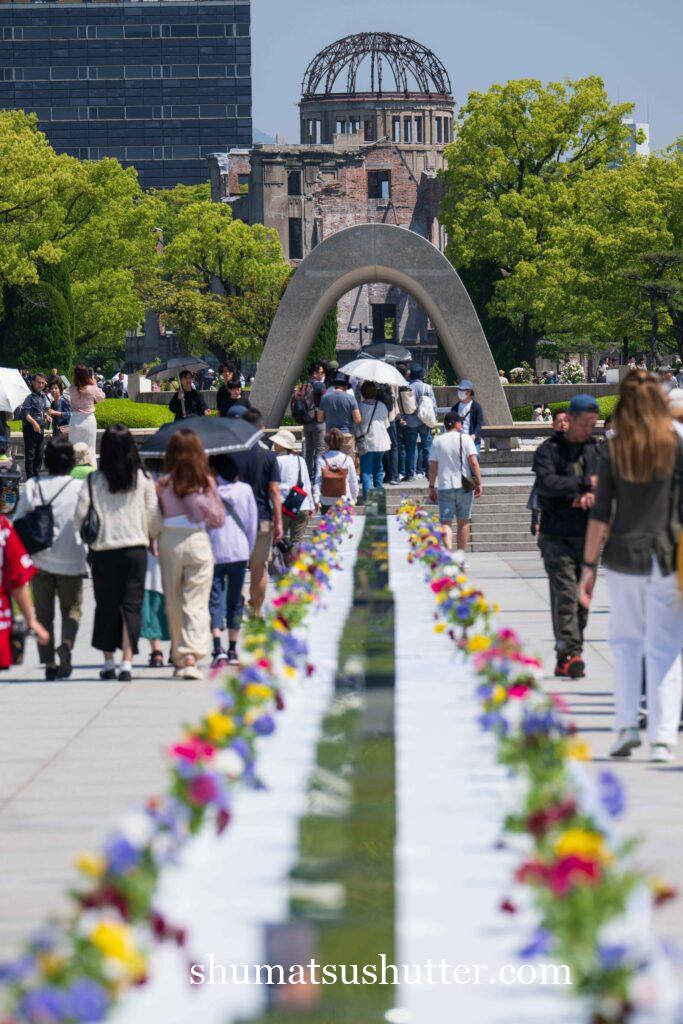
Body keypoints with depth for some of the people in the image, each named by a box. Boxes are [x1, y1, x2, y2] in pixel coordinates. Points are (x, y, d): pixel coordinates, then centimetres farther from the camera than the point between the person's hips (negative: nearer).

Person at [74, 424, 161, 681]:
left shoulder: (94, 481, -4)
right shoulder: (142, 479, -2)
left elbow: (80, 518, -4)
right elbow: (153, 516, 2)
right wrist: (152, 537, 23)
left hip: (103, 551, 0)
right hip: (135, 547, 0)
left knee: (106, 605, 12)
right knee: (131, 605, 2)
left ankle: (108, 663, 16)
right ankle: (127, 662, -9)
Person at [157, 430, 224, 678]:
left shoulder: (163, 484, -4)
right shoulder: (206, 481, -3)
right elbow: (218, 519, 2)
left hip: (169, 543, 1)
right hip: (198, 540, -1)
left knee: (173, 603, 13)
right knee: (196, 603, -2)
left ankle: (179, 657, 19)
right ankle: (192, 656, -17)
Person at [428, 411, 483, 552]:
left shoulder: (437, 441, 3)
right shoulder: (465, 439, -3)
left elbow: (432, 468, 3)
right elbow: (474, 463, -10)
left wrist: (432, 487, 12)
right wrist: (479, 483, -4)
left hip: (444, 486, 0)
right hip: (464, 486, 0)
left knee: (446, 522, -3)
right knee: (463, 522, 12)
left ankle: (449, 550, -26)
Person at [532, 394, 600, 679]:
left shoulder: (597, 450, 13)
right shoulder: (549, 450, 0)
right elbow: (547, 483, -16)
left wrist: (593, 494, -19)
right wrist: (586, 483, -16)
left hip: (588, 535, 4)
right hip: (557, 535, -4)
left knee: (583, 596, 4)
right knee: (565, 594, -13)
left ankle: (566, 659, 10)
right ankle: (570, 654, -18)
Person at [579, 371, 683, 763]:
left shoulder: (613, 451, 1)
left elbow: (601, 515, -1)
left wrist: (589, 565, 4)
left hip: (624, 555, 1)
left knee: (626, 641, 16)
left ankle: (627, 725, 7)